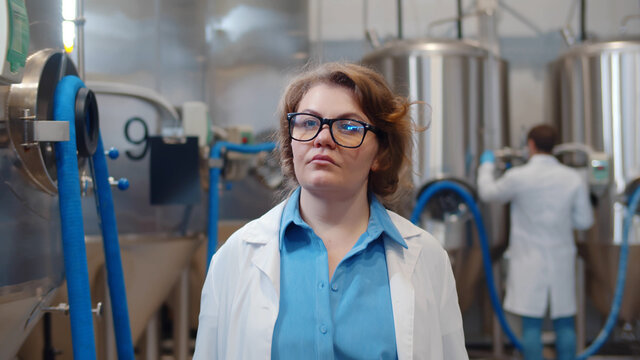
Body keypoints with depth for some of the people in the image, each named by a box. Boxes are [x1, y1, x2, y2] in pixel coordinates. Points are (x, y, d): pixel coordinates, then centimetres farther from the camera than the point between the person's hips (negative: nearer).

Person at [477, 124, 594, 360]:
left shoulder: (517, 177, -13)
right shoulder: (573, 178, -3)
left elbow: (487, 192, 6)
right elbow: (584, 221, 4)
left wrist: (486, 165, 23)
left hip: (530, 261, -3)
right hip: (561, 261, 3)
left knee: (531, 325, 2)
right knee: (564, 325, 12)